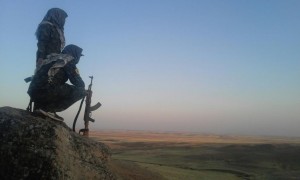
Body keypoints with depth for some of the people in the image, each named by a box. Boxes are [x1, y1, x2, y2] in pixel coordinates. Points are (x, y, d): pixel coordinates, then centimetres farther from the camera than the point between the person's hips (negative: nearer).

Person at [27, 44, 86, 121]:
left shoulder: (53, 58, 25)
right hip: (45, 92, -9)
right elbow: (79, 84, -3)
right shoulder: (69, 60, 1)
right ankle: (49, 109, -9)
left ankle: (39, 107, 17)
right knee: (80, 91, -5)